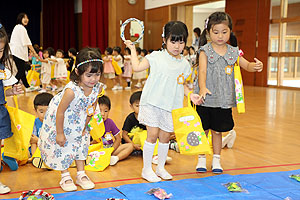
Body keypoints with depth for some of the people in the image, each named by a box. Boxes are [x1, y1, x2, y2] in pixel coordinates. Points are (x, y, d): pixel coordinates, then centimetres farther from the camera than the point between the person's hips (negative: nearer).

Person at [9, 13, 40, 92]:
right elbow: (27, 42, -16)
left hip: (15, 52, 10)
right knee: (21, 71, -6)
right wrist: (34, 53, -14)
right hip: (19, 53, -10)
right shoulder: (21, 28, -12)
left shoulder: (17, 27, 18)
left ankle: (27, 87, 23)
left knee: (21, 70, 14)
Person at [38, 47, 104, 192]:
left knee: (81, 142, 13)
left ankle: (81, 175, 27)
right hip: (59, 119, -6)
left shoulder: (98, 87, -22)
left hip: (77, 121, 6)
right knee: (61, 146, 3)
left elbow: (92, 107, -4)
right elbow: (60, 112, -30)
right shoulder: (71, 90, -40)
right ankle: (65, 177, 19)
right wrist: (60, 133, -21)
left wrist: (85, 126, 3)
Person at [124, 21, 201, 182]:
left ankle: (161, 167, 27)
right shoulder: (156, 57, 0)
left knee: (165, 136, 8)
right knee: (153, 134, -6)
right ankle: (147, 169, 8)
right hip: (152, 103, -3)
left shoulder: (184, 64, 9)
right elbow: (137, 67, 1)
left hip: (171, 106, 4)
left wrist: (191, 94, 3)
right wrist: (132, 49, 6)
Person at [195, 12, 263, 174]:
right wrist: (202, 87, -38)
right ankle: (201, 159, 25)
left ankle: (216, 160, 28)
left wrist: (256, 66, -24)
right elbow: (202, 71, -19)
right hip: (205, 100, -2)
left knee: (217, 131, 13)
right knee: (203, 130, 8)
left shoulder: (233, 52, 3)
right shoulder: (205, 51, -7)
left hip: (223, 100, 2)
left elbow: (247, 65, 0)